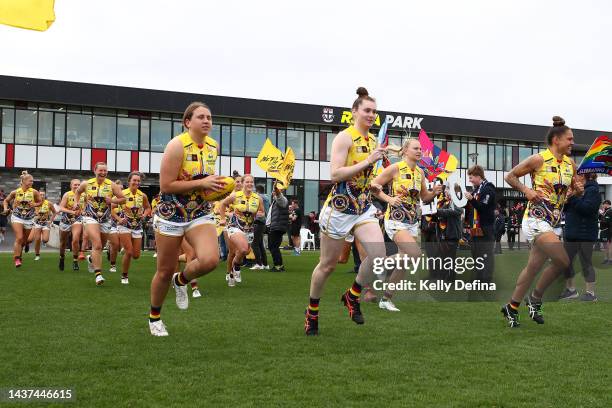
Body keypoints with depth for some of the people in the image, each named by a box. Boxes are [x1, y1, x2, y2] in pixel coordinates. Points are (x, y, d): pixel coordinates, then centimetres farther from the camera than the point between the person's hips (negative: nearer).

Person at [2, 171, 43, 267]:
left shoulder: (34, 192, -4)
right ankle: (17, 259, -11)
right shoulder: (15, 192, -3)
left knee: (24, 241, 10)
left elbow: (40, 202, 8)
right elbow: (6, 201, 12)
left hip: (29, 219, 2)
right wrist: (6, 208, -5)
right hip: (17, 217, -2)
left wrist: (35, 204, -12)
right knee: (19, 238, -16)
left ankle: (18, 255, 33)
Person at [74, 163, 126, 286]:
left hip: (105, 220, 3)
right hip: (90, 218, -3)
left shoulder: (111, 185, -2)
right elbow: (78, 192, 21)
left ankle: (91, 259, 52)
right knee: (97, 244, -21)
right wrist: (76, 202, 6)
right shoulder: (86, 184, 0)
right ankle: (98, 274, -21)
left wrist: (112, 201, -17)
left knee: (101, 246, 18)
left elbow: (123, 199, 0)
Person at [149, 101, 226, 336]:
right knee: (165, 271, 7)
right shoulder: (177, 145, -16)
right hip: (171, 214, -4)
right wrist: (202, 184, -23)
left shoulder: (213, 146, 4)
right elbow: (166, 185, -21)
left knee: (210, 260, -21)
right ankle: (154, 317, 32)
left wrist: (215, 186, 1)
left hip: (201, 213, 5)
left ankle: (181, 281, 13)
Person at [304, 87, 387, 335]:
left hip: (364, 208, 6)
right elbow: (335, 174, -23)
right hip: (339, 208, -6)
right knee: (328, 264, 6)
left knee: (378, 255, -15)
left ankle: (352, 296, 10)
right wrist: (368, 161, -23)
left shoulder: (372, 140, 10)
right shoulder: (345, 137, -13)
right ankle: (312, 311, 27)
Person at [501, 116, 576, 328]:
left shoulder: (571, 164, 9)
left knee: (533, 267, 10)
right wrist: (526, 190, -14)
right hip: (536, 220, -7)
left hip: (554, 223, 7)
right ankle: (535, 298, 2)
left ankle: (511, 307, 23)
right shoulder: (539, 159, -8)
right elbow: (510, 176, 0)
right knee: (563, 261, -18)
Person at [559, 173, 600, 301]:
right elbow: (564, 208, 10)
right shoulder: (575, 189, 15)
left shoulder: (592, 191, -10)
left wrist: (573, 197, -22)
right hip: (570, 233, 8)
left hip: (585, 234, -8)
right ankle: (571, 289, 21)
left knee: (586, 263, -1)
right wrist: (567, 197, -8)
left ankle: (590, 293, 7)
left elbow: (586, 208, -25)